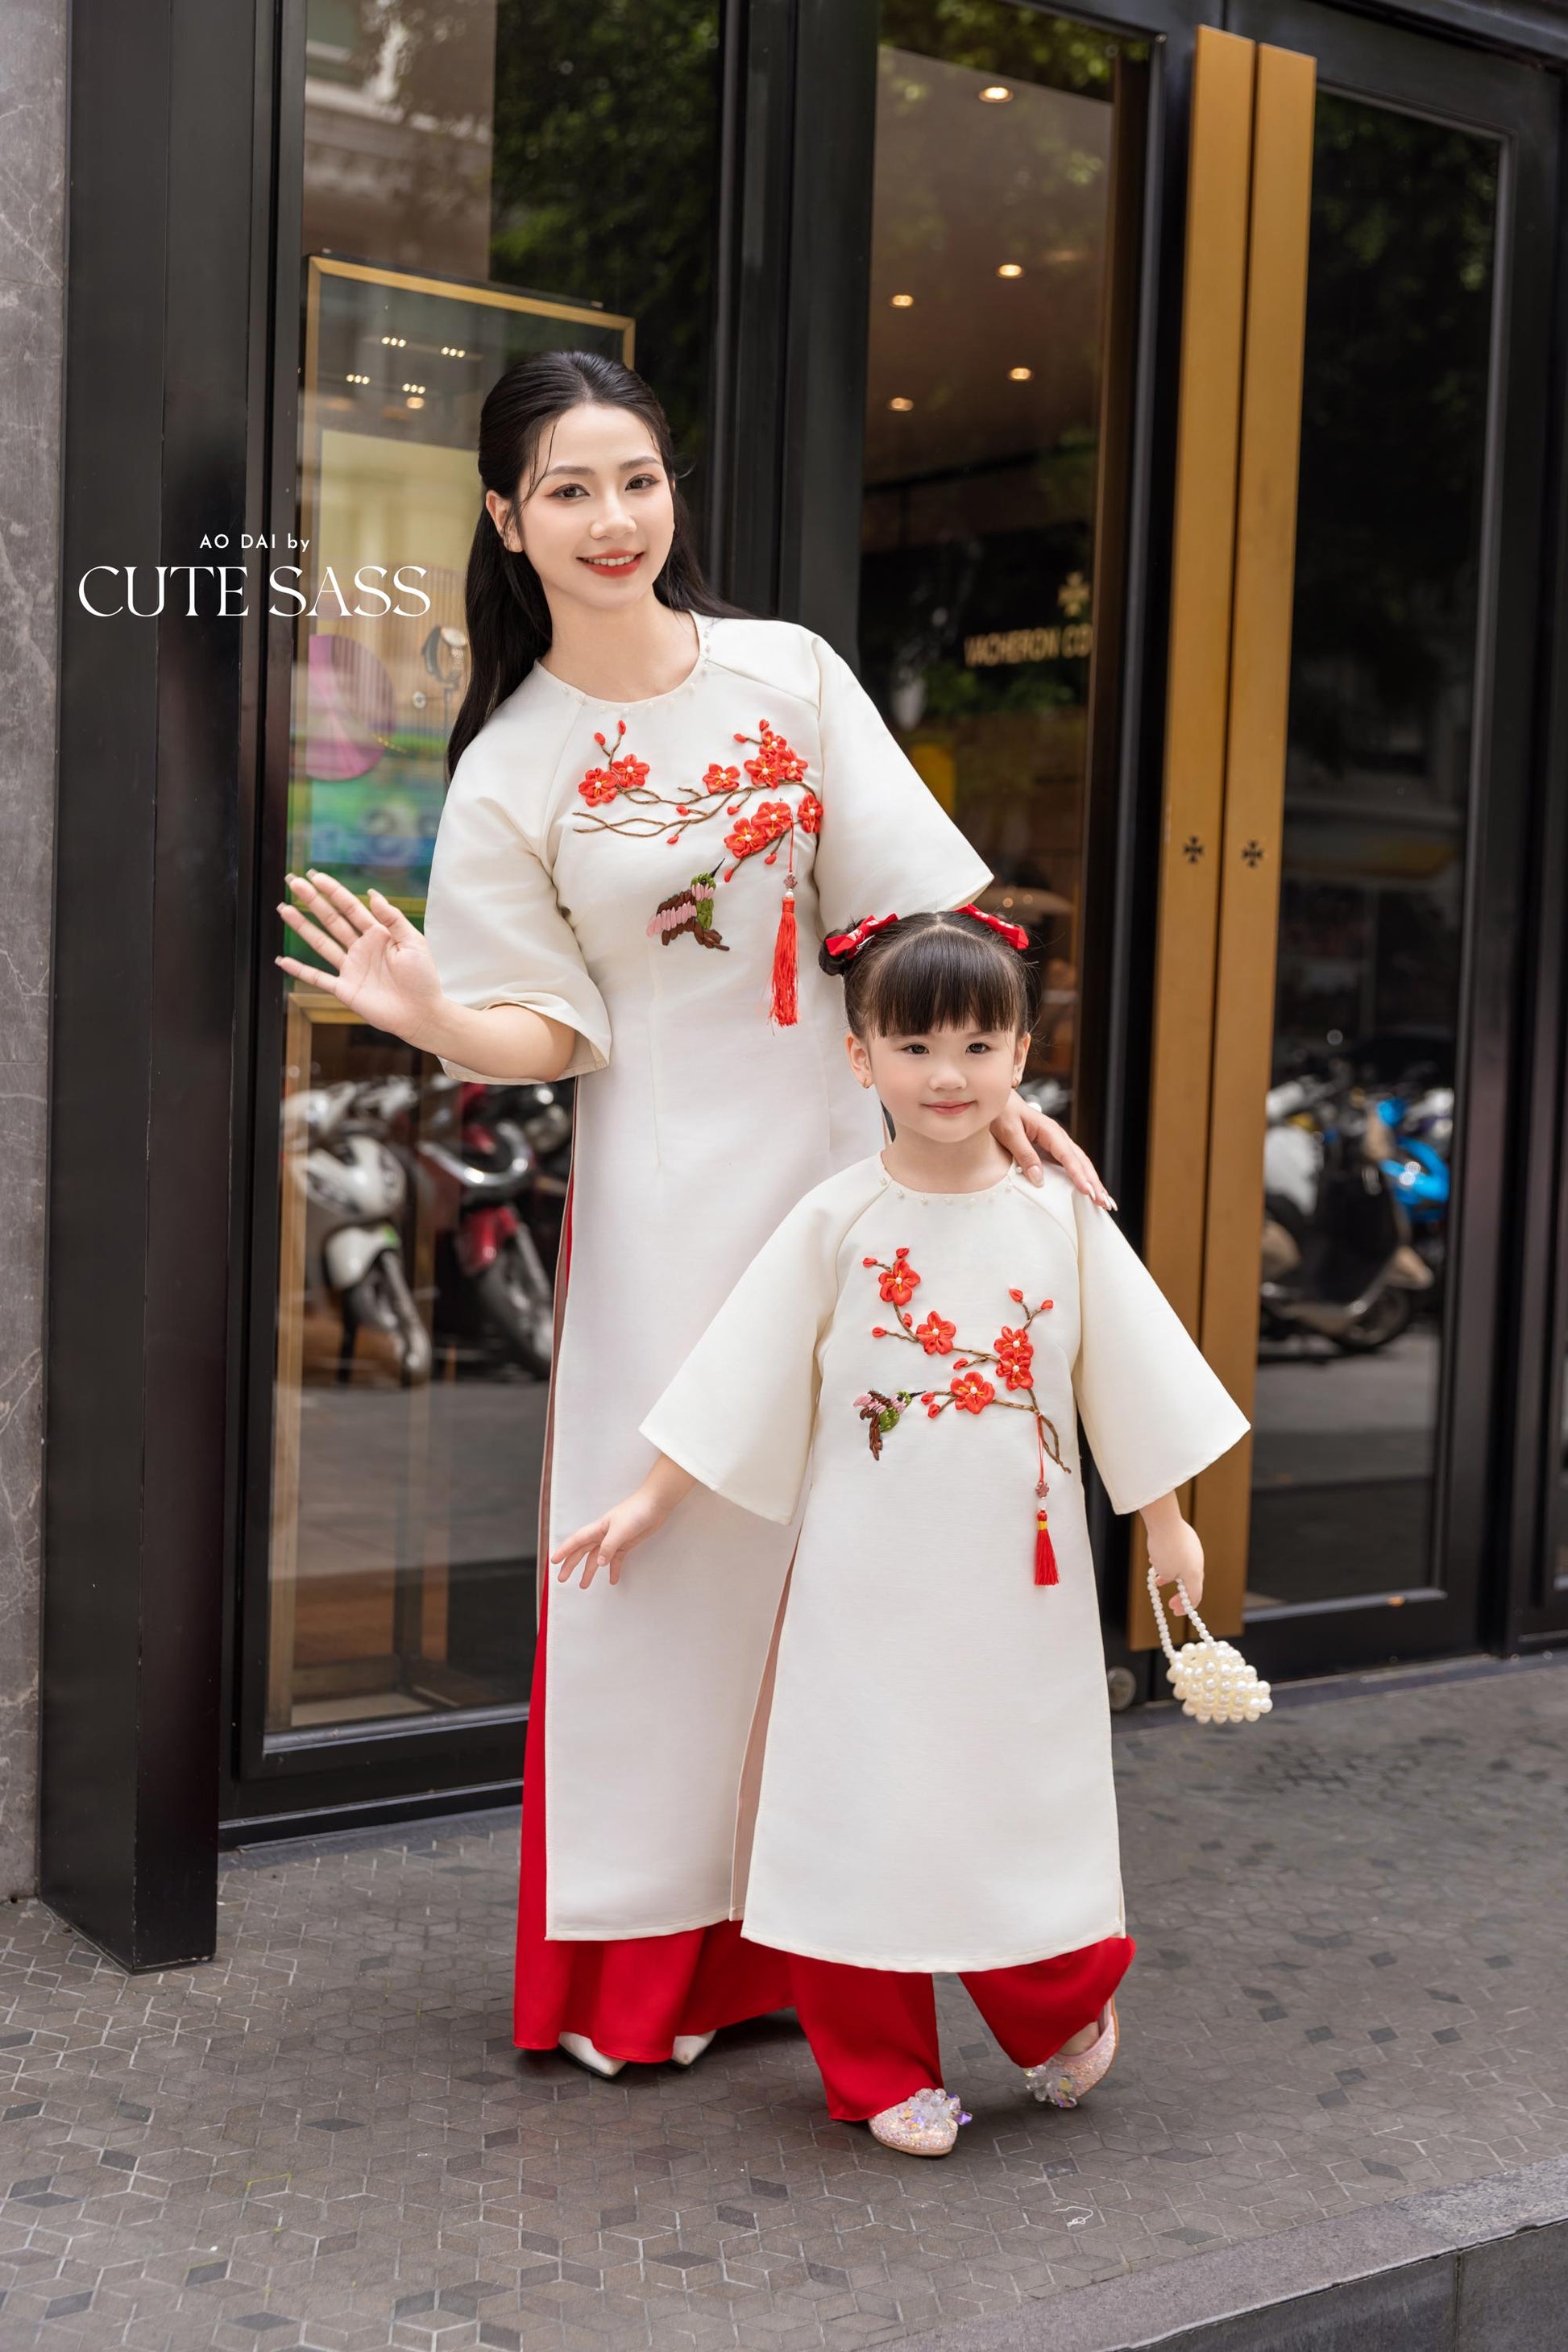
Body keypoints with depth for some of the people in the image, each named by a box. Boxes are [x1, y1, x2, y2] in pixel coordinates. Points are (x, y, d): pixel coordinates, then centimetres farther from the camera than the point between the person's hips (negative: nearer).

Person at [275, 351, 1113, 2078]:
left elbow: (907, 908, 0)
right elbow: (557, 1026, -5)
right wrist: (439, 1018, -24)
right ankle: (637, 1960, 16)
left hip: (835, 1147, 3)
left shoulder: (788, 674, 2)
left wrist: (986, 1088, -7)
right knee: (669, 1533, 1)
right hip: (665, 1187, -3)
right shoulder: (509, 769, -3)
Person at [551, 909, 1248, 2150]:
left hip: (1018, 1581, 1)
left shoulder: (1063, 1220, -1)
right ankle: (884, 2072, 21)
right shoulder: (836, 1224, -5)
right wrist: (649, 1505, 2)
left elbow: (1133, 1376, 7)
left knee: (1020, 1798, 8)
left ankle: (1063, 2009, 36)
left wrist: (1167, 1523, 10)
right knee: (862, 1812, 4)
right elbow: (739, 1386, 0)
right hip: (869, 1583, -1)